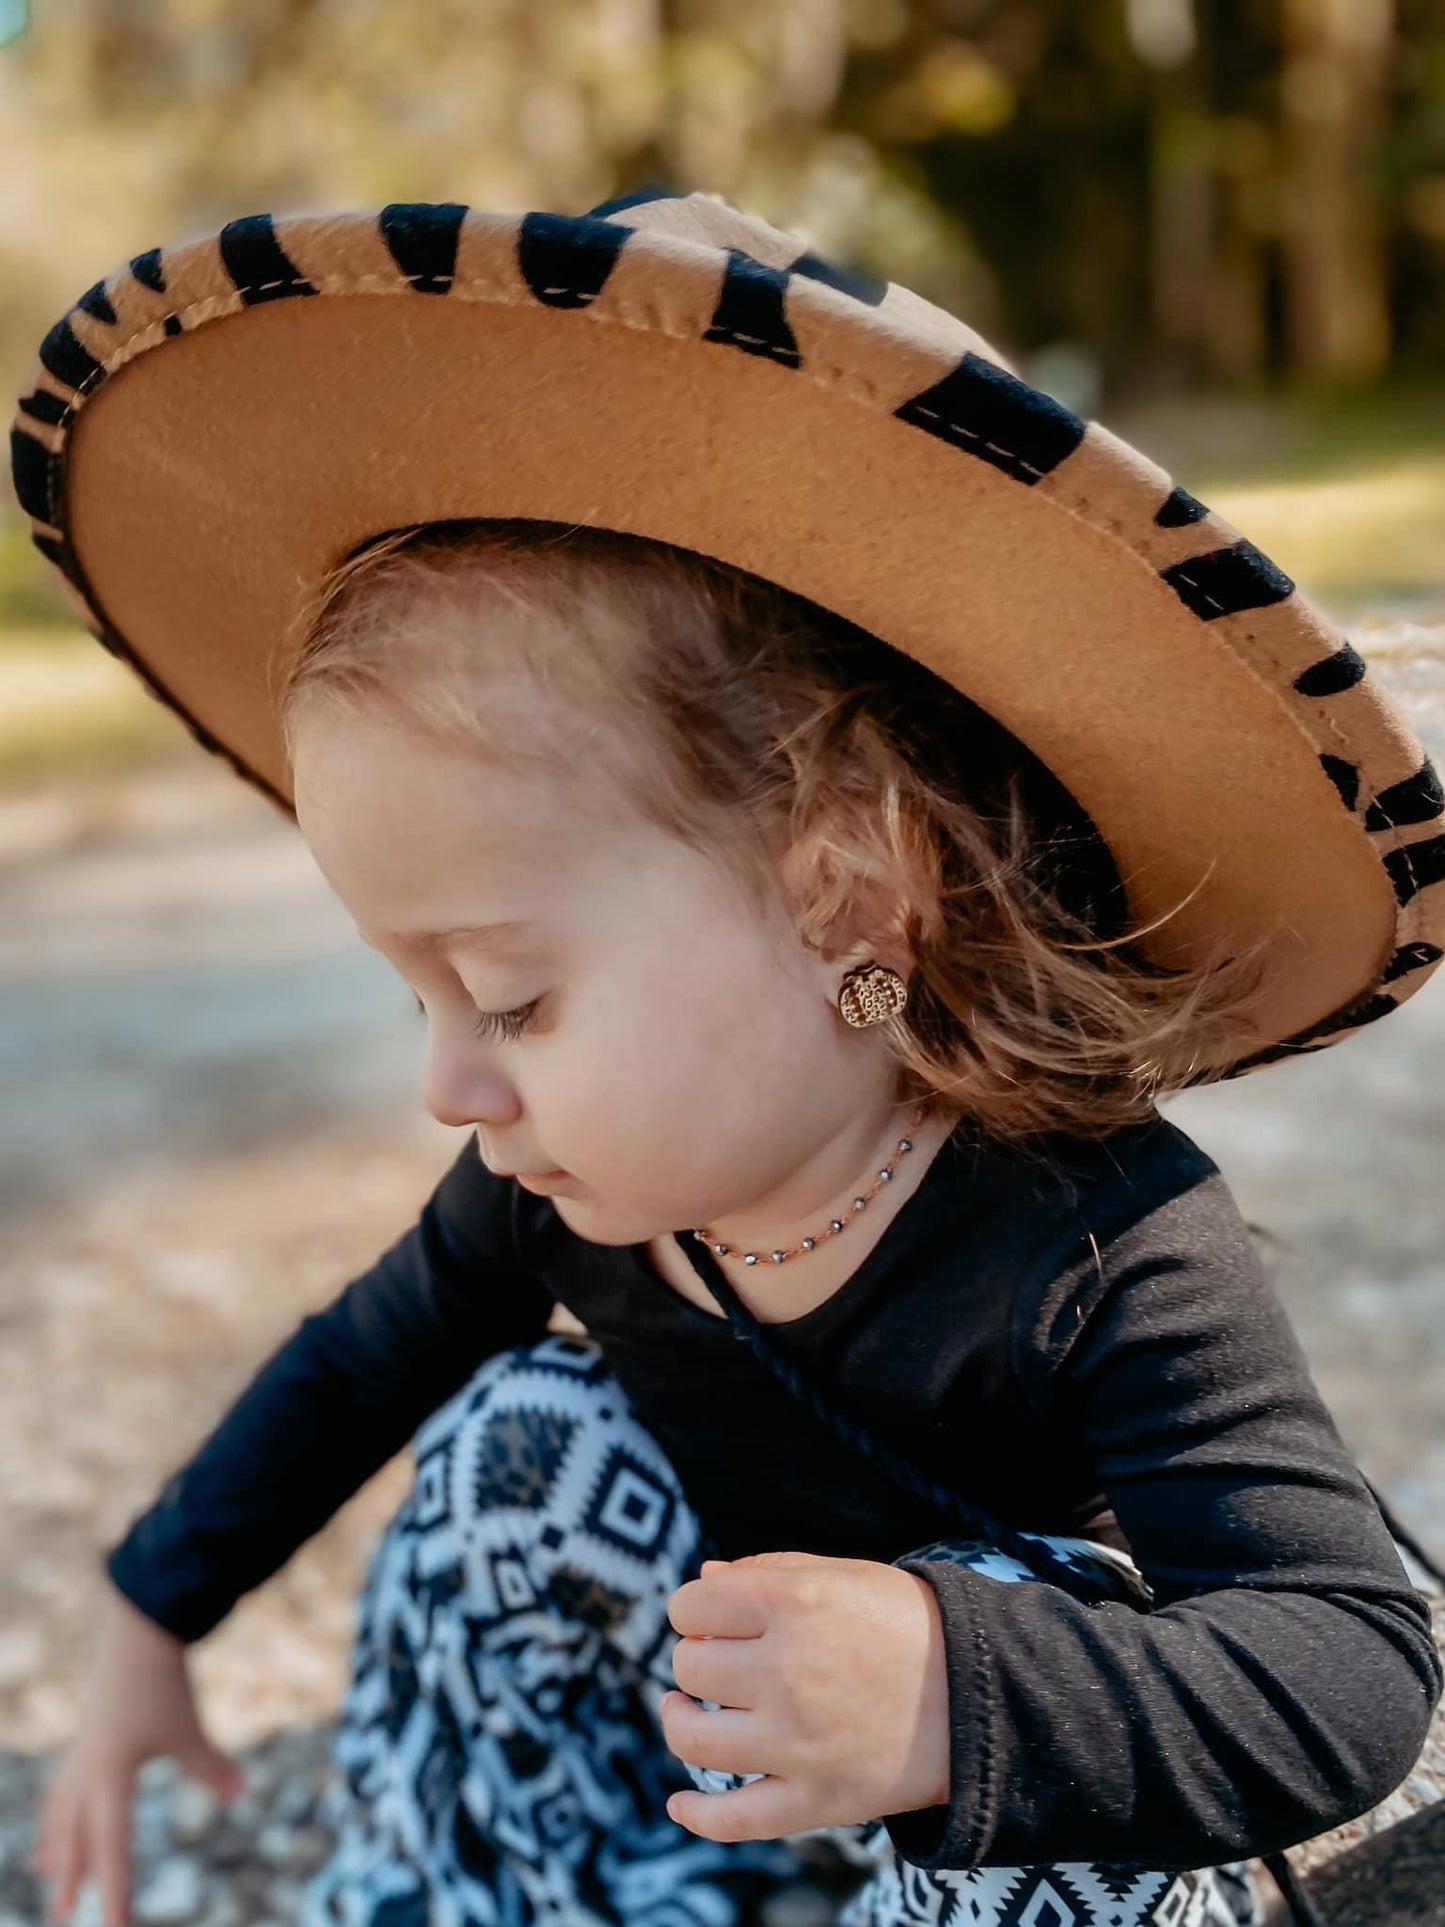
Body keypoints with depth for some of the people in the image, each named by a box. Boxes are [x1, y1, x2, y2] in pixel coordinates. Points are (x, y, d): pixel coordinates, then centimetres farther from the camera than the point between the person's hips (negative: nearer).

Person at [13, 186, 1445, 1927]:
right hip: (724, 1697, 6)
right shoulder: (568, 1186, -18)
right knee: (515, 1437, -15)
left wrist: (955, 1696, -54)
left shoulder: (1107, 1259, -37)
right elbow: (365, 1358, 0)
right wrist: (151, 1616, 6)